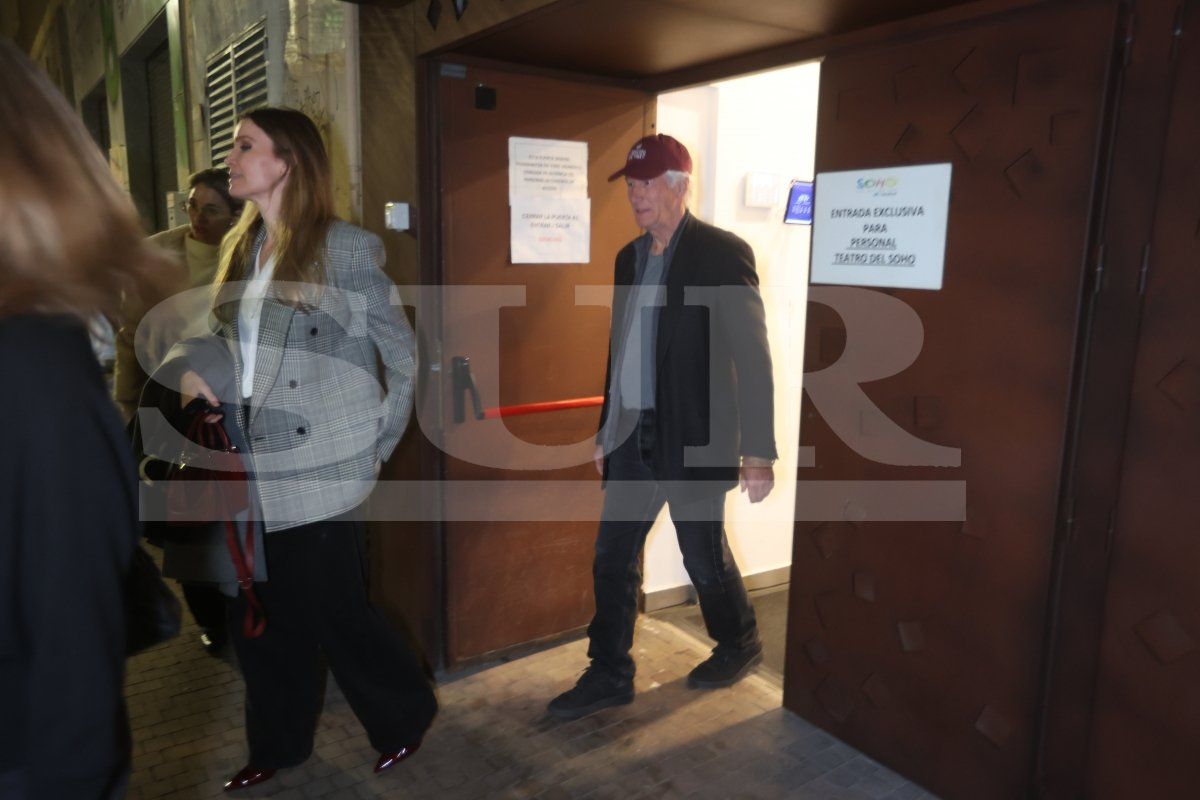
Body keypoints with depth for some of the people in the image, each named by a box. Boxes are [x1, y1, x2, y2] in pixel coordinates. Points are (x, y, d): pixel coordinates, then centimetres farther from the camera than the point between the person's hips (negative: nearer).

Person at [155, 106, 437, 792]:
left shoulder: (345, 247, -9)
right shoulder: (242, 250, 12)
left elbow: (402, 353, -5)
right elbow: (229, 345, 15)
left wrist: (377, 442, -3)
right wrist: (190, 367, -6)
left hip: (320, 466, -7)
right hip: (253, 465, 7)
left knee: (333, 610, 4)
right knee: (259, 612, 15)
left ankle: (405, 715, 30)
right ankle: (278, 743, 36)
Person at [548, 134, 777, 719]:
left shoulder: (721, 253, -11)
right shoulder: (630, 257, 11)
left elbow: (752, 356, -13)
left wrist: (758, 450, -16)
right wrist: (606, 431, 18)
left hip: (692, 438, -6)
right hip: (633, 432, 7)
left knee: (704, 556, 11)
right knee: (612, 558, 9)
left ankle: (739, 645, 38)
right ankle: (609, 676, 24)